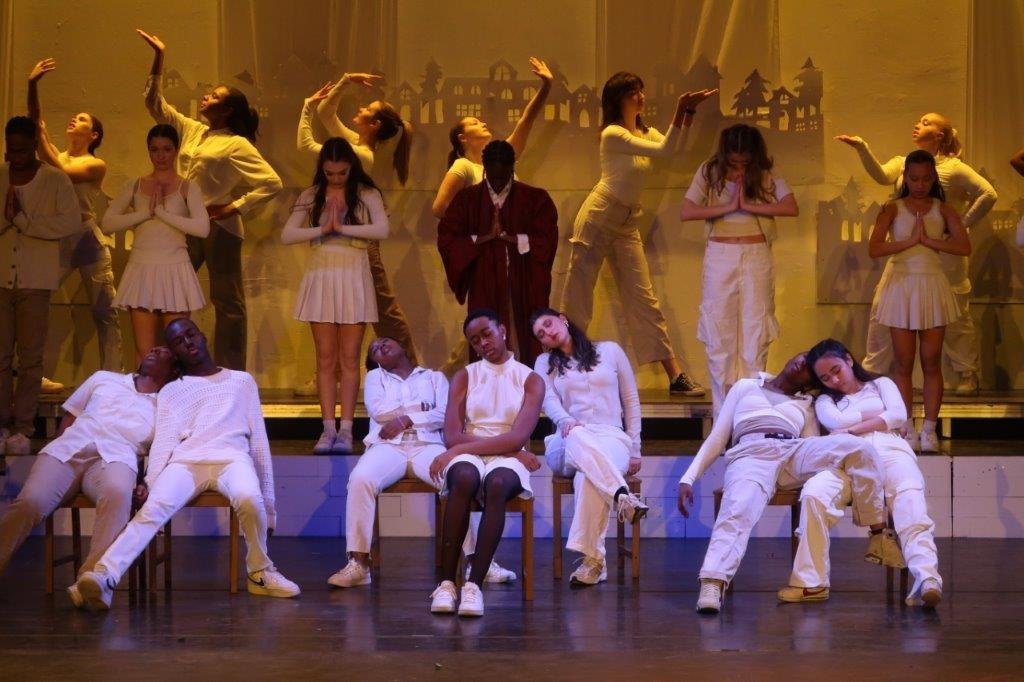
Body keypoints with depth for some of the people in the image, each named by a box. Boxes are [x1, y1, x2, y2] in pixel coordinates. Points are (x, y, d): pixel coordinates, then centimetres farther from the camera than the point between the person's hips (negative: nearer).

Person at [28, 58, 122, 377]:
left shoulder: (96, 165, 0)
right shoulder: (56, 155, 11)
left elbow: (64, 173, -18)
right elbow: (36, 122, -1)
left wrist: (43, 142, -15)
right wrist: (32, 86, -12)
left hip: (87, 239, -3)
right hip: (56, 239, 3)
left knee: (105, 311, -2)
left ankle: (112, 376, 3)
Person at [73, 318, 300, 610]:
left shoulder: (242, 380, 26)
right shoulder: (169, 392, 26)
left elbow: (259, 441, 21)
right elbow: (163, 441, 11)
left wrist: (268, 506, 14)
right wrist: (150, 482, -11)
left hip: (231, 457, 0)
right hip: (185, 461, 1)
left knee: (249, 499, -36)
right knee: (154, 507, -32)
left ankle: (259, 572, -12)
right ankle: (104, 577, -51)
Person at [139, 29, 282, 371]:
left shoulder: (237, 145, -6)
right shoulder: (191, 130, 12)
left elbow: (272, 183, -12)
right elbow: (155, 104, 15)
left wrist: (235, 207, -15)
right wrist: (158, 58, 8)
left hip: (218, 228, -7)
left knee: (228, 304, 0)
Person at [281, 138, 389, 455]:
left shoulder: (366, 194, 0)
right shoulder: (311, 196, 7)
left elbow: (382, 229, -16)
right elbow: (287, 235, -1)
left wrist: (341, 228, -16)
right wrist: (321, 230, -13)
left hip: (354, 277, -2)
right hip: (321, 276, 2)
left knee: (349, 357, -1)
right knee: (326, 357, 2)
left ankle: (345, 430, -1)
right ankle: (328, 429, 3)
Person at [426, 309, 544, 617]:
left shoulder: (530, 380, 8)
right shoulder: (464, 377, 13)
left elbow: (518, 438, -8)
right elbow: (452, 437, -1)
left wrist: (459, 449, -14)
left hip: (508, 458, -1)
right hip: (467, 455, 1)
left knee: (497, 483, -38)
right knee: (464, 478, -37)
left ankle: (474, 584, -43)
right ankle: (446, 582, -39)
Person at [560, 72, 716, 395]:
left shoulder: (644, 131, 10)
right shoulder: (613, 134, -14)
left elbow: (676, 147, -7)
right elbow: (664, 150, -23)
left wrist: (689, 111, -14)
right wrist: (680, 111, -30)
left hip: (627, 225, 7)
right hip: (598, 219, -7)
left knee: (644, 300, 3)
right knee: (576, 296, -2)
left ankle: (675, 375, -2)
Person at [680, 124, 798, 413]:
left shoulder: (767, 177, 0)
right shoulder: (709, 172, 1)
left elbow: (792, 208, -13)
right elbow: (686, 212, -8)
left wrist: (748, 206, -16)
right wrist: (729, 207, -13)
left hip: (757, 258, 0)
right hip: (719, 257, 0)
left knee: (755, 334, 1)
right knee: (719, 335, 1)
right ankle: (723, 411, 6)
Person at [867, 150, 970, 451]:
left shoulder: (943, 210, 5)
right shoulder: (892, 209, 1)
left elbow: (964, 247, -10)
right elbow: (874, 248, -13)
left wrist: (928, 239, -14)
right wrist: (911, 240, -16)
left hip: (932, 287, 1)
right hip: (901, 286, -1)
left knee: (932, 362, 1)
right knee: (904, 363, 2)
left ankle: (929, 429, 5)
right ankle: (907, 430, 7)